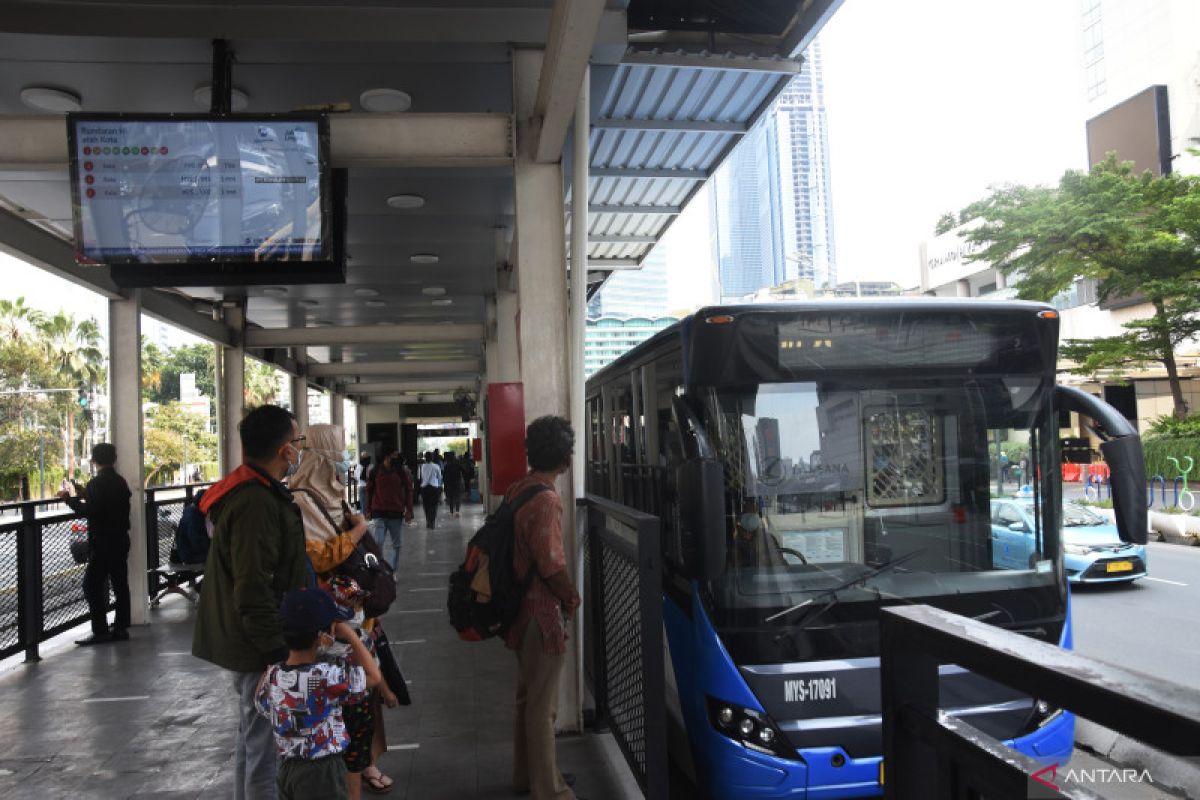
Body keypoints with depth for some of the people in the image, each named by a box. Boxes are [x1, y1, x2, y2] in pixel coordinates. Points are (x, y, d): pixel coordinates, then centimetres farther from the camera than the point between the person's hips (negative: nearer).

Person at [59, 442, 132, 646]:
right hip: (121, 541, 8)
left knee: (92, 585, -3)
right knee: (120, 584, 10)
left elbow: (90, 511, -19)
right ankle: (121, 628, 14)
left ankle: (100, 631, -4)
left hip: (102, 543, -8)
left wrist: (69, 499, -10)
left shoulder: (96, 483, -14)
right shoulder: (120, 482, 10)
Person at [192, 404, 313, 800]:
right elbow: (254, 592, -27)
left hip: (246, 642, 11)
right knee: (265, 751, -1)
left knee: (253, 739, 23)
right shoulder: (256, 504, -24)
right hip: (259, 648, -11)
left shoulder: (247, 491, 10)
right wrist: (278, 651, -22)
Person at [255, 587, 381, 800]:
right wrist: (351, 637, -6)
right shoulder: (327, 677, -24)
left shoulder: (269, 678, -6)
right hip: (323, 773, -6)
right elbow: (374, 677, -12)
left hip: (286, 770, 7)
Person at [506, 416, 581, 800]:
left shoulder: (518, 490, 4)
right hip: (542, 611, -9)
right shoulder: (546, 500, -23)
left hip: (523, 606, 9)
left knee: (529, 696, 21)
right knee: (542, 704, 3)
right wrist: (572, 598, -8)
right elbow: (551, 563, -25)